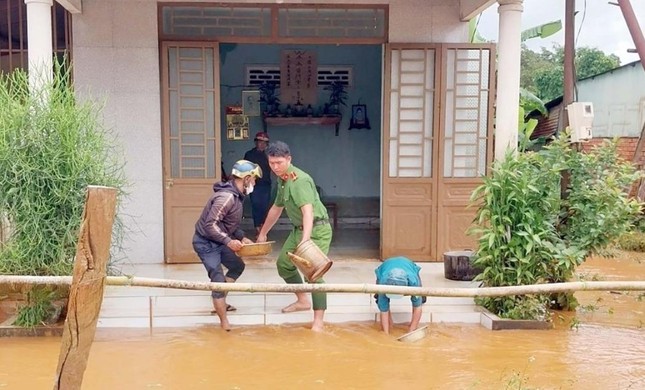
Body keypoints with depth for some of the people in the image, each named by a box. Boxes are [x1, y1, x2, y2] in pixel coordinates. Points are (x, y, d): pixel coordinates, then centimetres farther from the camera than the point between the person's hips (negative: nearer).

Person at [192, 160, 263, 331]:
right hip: (206, 243, -10)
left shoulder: (235, 195, 5)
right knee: (219, 281, -13)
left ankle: (219, 303, 32)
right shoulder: (227, 197, -26)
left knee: (237, 266, 23)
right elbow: (210, 224, -30)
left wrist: (241, 237, 5)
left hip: (217, 242, 11)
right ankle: (225, 324, -8)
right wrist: (229, 241, -29)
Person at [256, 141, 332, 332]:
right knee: (284, 264, 16)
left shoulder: (299, 180, -21)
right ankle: (302, 300, 33)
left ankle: (318, 321, -7)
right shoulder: (283, 181, 10)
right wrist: (263, 233, 31)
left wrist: (305, 239, -44)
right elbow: (276, 208, 24)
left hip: (316, 229, -10)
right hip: (299, 229, 10)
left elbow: (308, 211, -33)